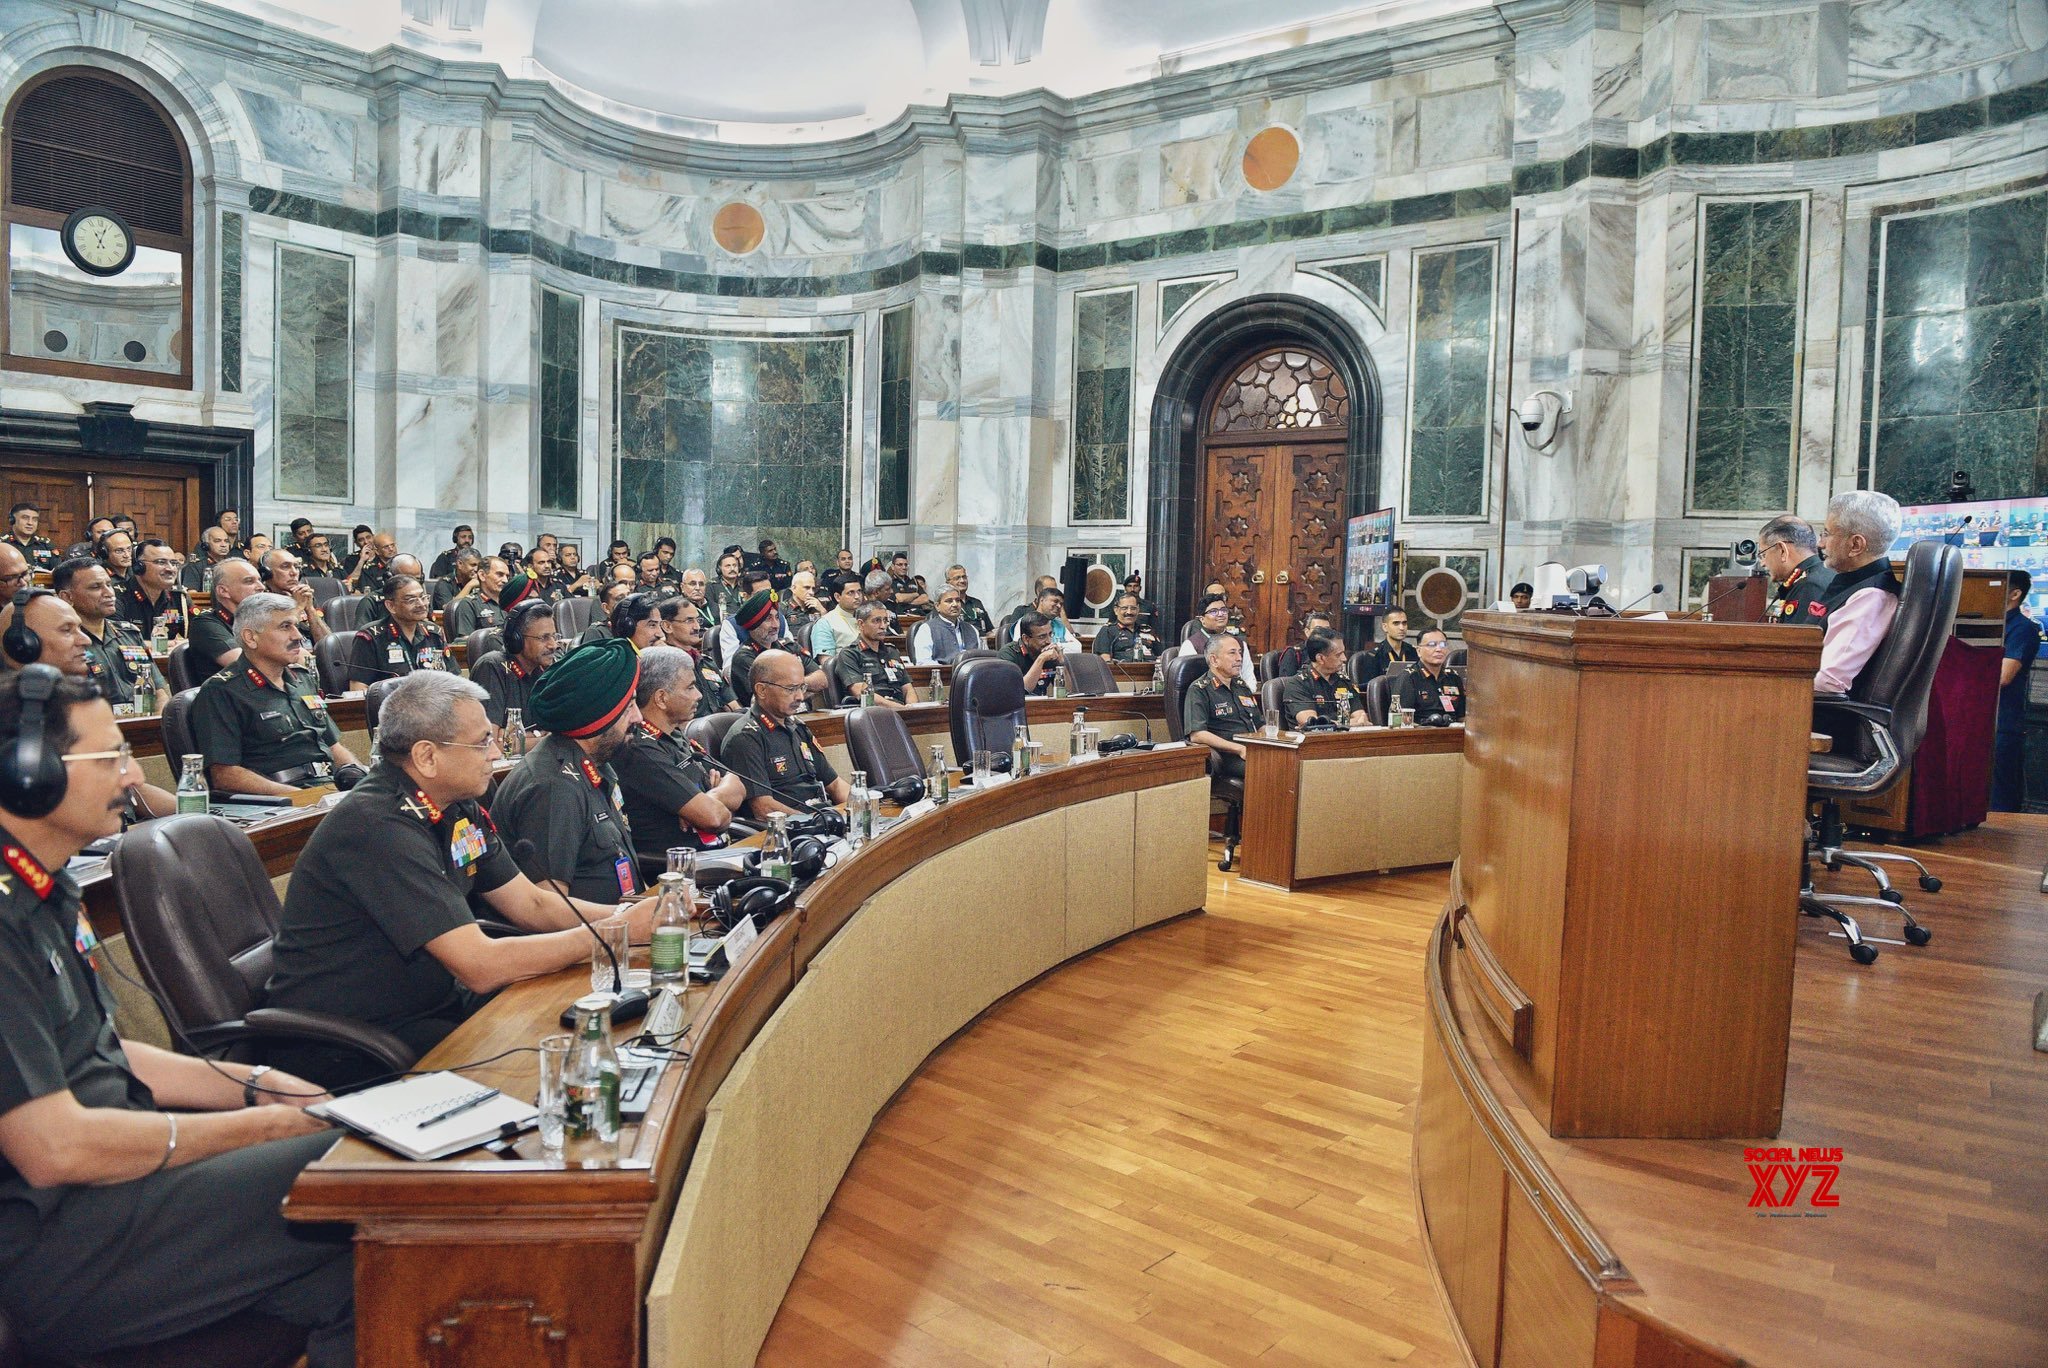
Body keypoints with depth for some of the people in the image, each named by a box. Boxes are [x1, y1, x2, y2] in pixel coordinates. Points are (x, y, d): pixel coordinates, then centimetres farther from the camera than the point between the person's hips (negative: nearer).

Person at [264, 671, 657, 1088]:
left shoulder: (456, 808, 1)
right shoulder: (379, 827, -26)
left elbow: (531, 905, 8)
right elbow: (481, 967, -28)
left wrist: (627, 913, -7)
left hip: (431, 1002, 8)